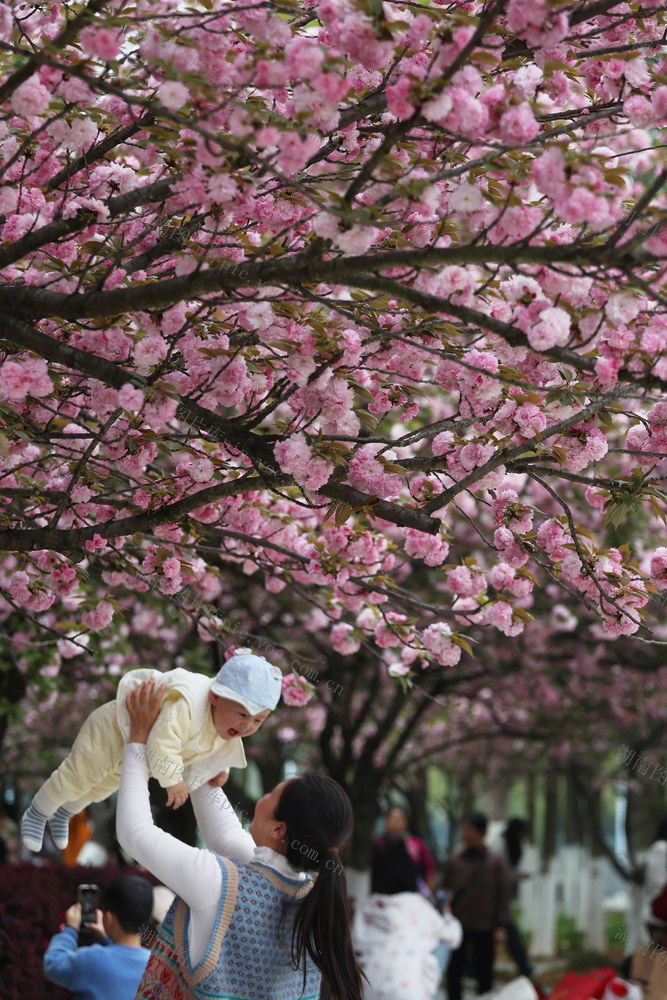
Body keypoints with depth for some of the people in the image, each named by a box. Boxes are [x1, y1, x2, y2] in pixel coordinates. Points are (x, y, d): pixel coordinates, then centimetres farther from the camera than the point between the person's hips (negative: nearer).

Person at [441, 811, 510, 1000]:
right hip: (458, 926, 1)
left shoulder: (494, 862, -1)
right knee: (454, 972, 4)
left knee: (484, 974, 7)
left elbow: (502, 894, 2)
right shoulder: (454, 862, 1)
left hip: (484, 928, -1)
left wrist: (500, 926, -2)